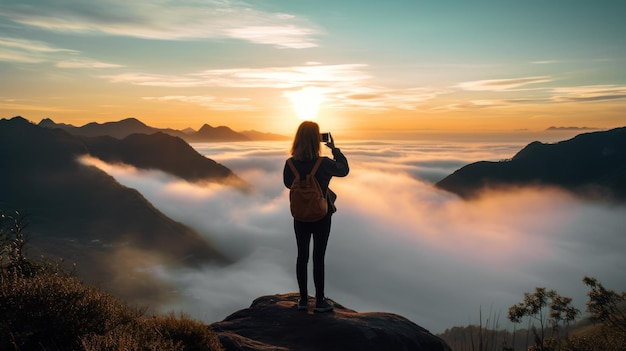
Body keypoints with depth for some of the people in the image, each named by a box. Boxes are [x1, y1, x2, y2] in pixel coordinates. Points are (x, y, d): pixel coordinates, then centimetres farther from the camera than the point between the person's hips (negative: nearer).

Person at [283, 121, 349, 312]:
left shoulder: (290, 163, -12)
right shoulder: (323, 163, -21)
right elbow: (344, 169, -2)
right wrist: (335, 148, 6)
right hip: (321, 216, -3)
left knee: (302, 256, 13)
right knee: (318, 257, 7)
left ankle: (303, 299, 23)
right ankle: (320, 301, 18)